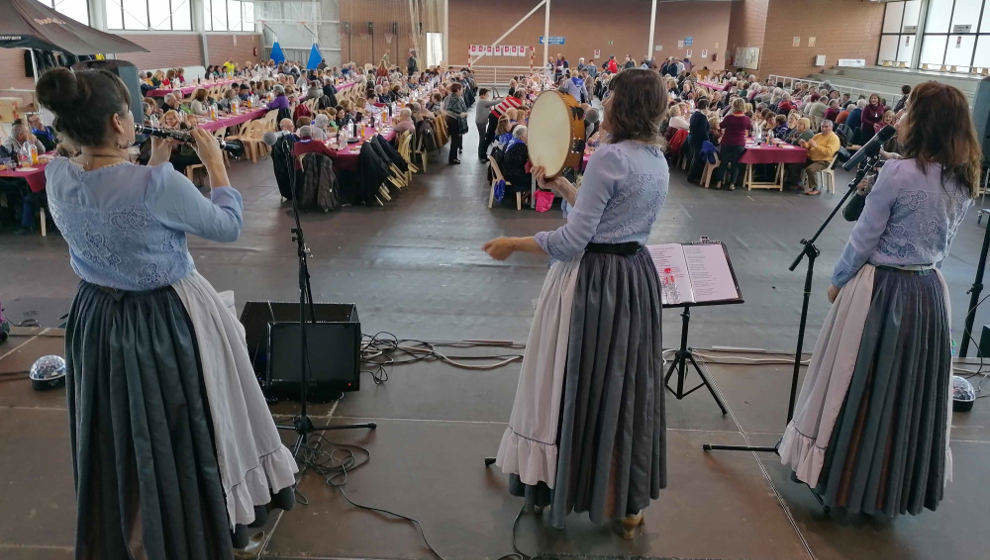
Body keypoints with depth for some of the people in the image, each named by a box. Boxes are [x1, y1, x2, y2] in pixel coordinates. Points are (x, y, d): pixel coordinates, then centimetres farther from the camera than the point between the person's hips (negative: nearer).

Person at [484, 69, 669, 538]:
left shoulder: (609, 156, -19)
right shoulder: (658, 161, 7)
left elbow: (574, 239, -21)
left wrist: (512, 244, -11)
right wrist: (560, 185, 17)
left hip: (592, 281, -8)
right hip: (636, 277, 8)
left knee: (576, 381, 9)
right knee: (626, 384, 17)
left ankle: (559, 485, 28)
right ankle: (628, 502, 31)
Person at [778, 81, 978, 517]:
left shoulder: (898, 172, -18)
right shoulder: (964, 181, 3)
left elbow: (864, 239, -12)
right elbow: (945, 241, 13)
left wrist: (838, 281, 1)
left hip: (880, 289, -7)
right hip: (929, 291, 7)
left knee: (859, 387, 8)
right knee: (912, 389, 17)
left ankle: (842, 480, 21)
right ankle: (897, 487, 32)